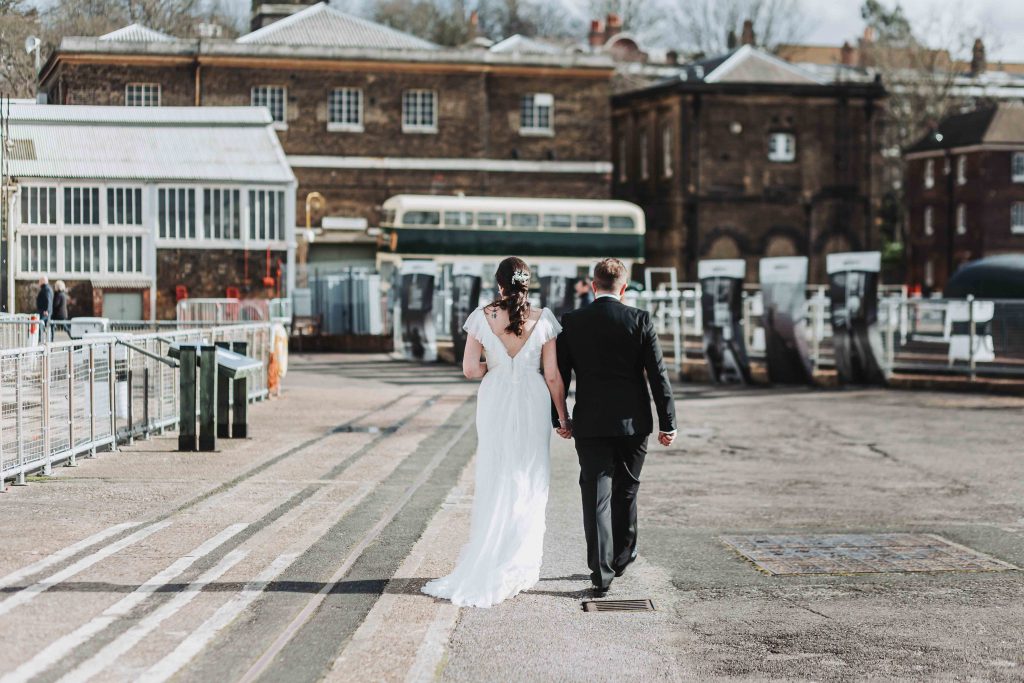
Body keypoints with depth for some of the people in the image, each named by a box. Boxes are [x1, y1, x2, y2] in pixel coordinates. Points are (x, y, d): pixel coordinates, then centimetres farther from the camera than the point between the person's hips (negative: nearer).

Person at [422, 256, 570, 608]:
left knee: (494, 485, 8)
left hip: (495, 403, 1)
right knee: (529, 486, 8)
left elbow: (470, 369, -4)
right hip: (533, 405, -1)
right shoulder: (543, 319, -5)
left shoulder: (482, 317, -4)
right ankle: (520, 569, 10)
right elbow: (552, 375, -3)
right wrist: (563, 417, 6)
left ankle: (484, 569, 8)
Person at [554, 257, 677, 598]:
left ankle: (602, 573, -5)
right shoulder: (639, 320, -5)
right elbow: (658, 374, -6)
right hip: (632, 423, 0)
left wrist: (557, 417, 14)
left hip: (590, 425, 0)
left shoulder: (572, 321, -2)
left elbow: (559, 374, 2)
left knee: (596, 497, 1)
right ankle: (621, 557, 32)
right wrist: (667, 422, 0)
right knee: (626, 492, 18)